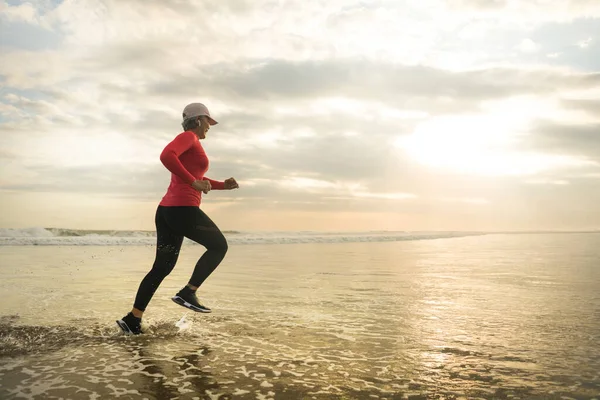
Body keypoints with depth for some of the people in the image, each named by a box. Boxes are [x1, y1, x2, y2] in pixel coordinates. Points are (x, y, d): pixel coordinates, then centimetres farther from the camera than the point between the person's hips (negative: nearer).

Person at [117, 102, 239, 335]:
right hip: (182, 209, -9)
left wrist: (223, 185, 22)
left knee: (162, 267, 10)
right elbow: (166, 155, -23)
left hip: (167, 210, 9)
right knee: (219, 246, 7)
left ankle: (132, 319, 10)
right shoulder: (188, 137, -3)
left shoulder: (191, 144, 26)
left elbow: (196, 180, 34)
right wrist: (194, 182, -21)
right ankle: (187, 292, 0)